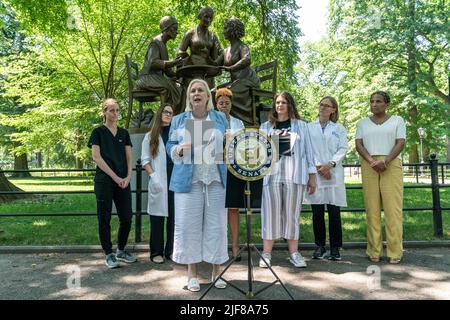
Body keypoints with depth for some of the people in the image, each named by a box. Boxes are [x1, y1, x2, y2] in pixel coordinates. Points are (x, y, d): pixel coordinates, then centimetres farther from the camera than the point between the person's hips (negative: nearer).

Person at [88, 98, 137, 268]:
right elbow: (96, 157, -7)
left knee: (127, 217, 4)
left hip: (123, 182, 4)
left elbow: (129, 157, 11)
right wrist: (115, 177, -13)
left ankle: (121, 250, 23)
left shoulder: (124, 133, 14)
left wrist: (128, 176, -6)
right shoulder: (98, 132, 1)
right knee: (105, 218, 2)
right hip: (104, 181, -4)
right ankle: (109, 254, 14)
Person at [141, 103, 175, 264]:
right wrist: (153, 175, -7)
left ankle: (171, 250, 14)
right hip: (159, 182, -1)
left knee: (174, 216, 3)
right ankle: (156, 252, 12)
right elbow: (145, 160, 6)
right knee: (157, 216, 3)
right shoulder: (150, 136, 11)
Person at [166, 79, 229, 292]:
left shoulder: (220, 118, 14)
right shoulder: (179, 120, 11)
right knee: (189, 225, 0)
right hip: (188, 180, -1)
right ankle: (192, 273, 13)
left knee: (216, 225, 3)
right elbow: (170, 147, 8)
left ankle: (216, 271, 16)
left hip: (216, 180, 1)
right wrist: (180, 148, -13)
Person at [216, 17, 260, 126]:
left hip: (247, 80, -8)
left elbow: (247, 60, -26)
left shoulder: (242, 46, -5)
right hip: (236, 82, 8)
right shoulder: (226, 51, 19)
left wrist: (230, 68, -31)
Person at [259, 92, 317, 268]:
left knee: (292, 213, 3)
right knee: (271, 212, -1)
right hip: (272, 173, 1)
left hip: (295, 174, 0)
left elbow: (308, 150, 9)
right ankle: (266, 253, 5)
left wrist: (312, 176, 5)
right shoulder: (266, 126, 15)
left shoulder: (301, 125, 13)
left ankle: (294, 253, 11)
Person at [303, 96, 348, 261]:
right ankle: (319, 246, 11)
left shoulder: (339, 128, 14)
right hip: (314, 173, 0)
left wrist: (330, 164, -12)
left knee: (334, 211, -2)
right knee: (317, 211, 2)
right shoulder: (309, 127, 13)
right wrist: (318, 166, -9)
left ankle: (335, 247, 6)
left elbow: (343, 149, 3)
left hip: (334, 173, 0)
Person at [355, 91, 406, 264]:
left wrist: (385, 161, -17)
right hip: (369, 166, 2)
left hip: (391, 165, -1)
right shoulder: (363, 123, 15)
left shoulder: (397, 120, 11)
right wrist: (372, 162, -14)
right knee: (372, 207, -1)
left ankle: (395, 252, 1)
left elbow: (401, 143, -2)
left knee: (393, 207, -5)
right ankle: (374, 251, 3)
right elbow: (358, 144, 3)